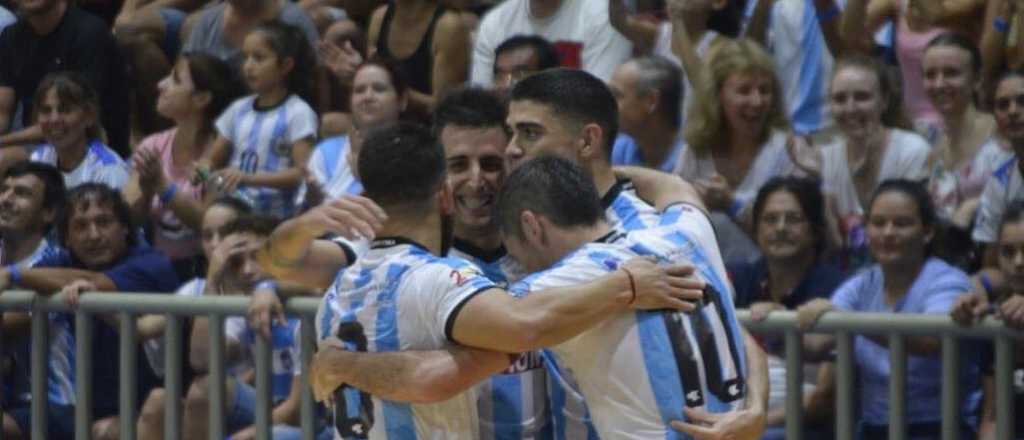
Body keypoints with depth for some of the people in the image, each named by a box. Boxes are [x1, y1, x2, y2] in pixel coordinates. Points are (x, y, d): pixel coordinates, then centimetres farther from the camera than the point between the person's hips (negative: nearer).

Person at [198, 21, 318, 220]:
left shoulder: (298, 113, -4)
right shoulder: (238, 109, 14)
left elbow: (303, 173, -12)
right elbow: (213, 159, 18)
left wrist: (248, 178, -22)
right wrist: (202, 169, -8)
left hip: (275, 217, -5)